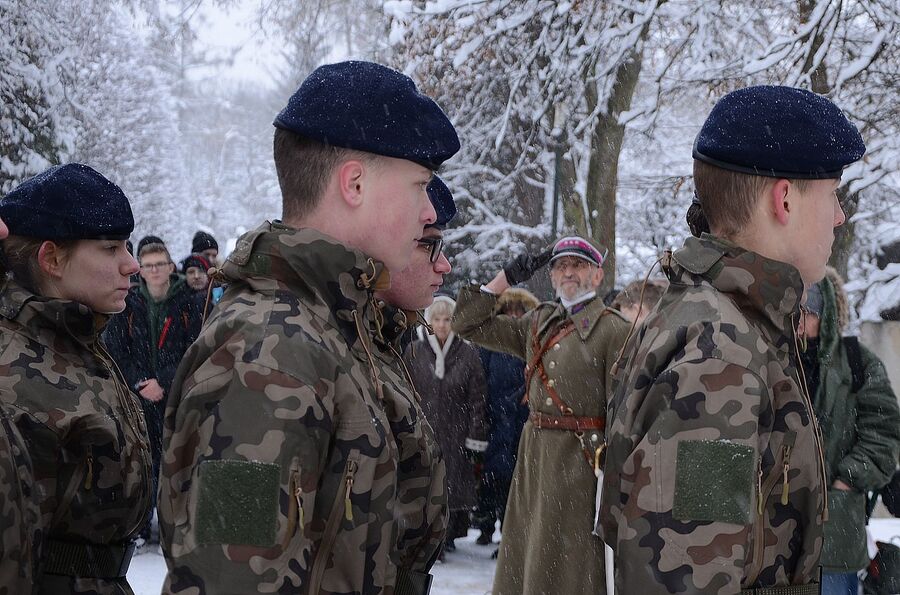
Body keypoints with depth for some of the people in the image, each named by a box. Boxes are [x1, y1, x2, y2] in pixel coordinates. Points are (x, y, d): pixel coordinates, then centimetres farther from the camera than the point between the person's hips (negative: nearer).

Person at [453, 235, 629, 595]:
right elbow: (469, 324, 15)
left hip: (581, 461, -7)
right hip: (533, 456, 7)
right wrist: (506, 278, 7)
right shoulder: (539, 323, 13)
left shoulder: (613, 330, -7)